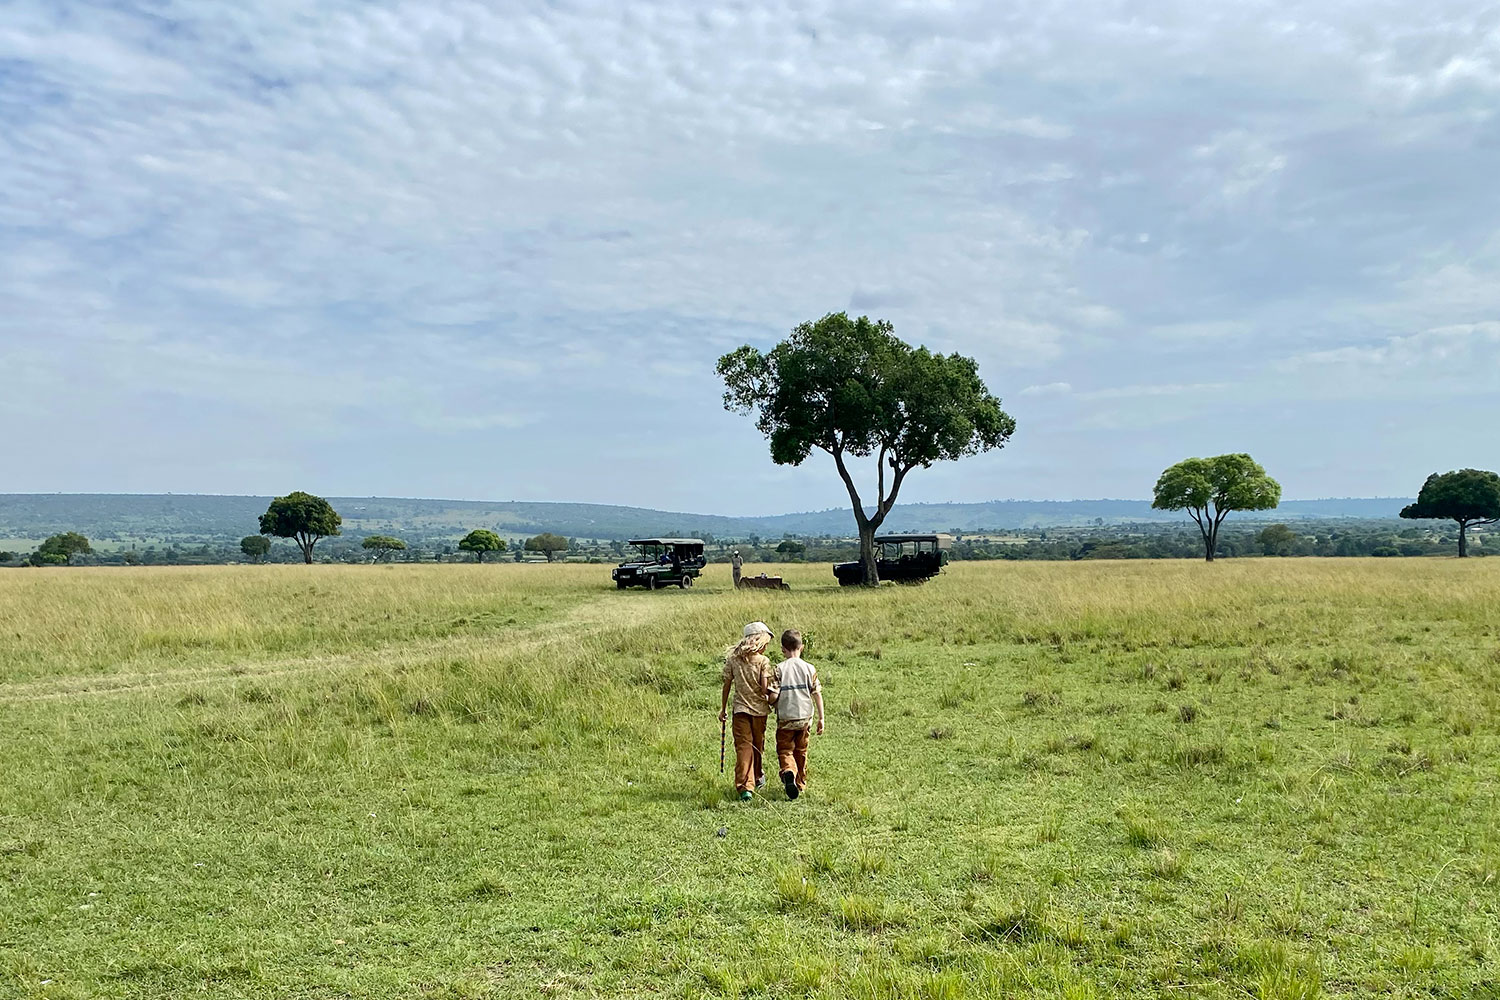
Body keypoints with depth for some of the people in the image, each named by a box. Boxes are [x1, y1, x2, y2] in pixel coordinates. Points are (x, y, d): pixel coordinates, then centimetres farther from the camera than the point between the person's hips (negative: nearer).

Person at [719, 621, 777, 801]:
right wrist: (772, 698, 7)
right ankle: (758, 777, 39)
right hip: (759, 708, -1)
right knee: (758, 745, 18)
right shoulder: (763, 661, -9)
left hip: (740, 708, 1)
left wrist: (723, 708, 13)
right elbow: (765, 688, -15)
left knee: (743, 746, -3)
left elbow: (727, 685, 3)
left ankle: (745, 786, -15)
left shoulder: (732, 658, -1)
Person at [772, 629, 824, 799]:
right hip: (804, 717, 3)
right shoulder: (809, 668, -3)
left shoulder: (779, 669, -9)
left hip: (785, 718, -3)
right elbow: (817, 694, -3)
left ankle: (788, 772, -26)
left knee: (785, 750, 4)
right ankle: (800, 784, 29)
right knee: (801, 751, 19)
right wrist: (821, 718, 3)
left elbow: (774, 695, -12)